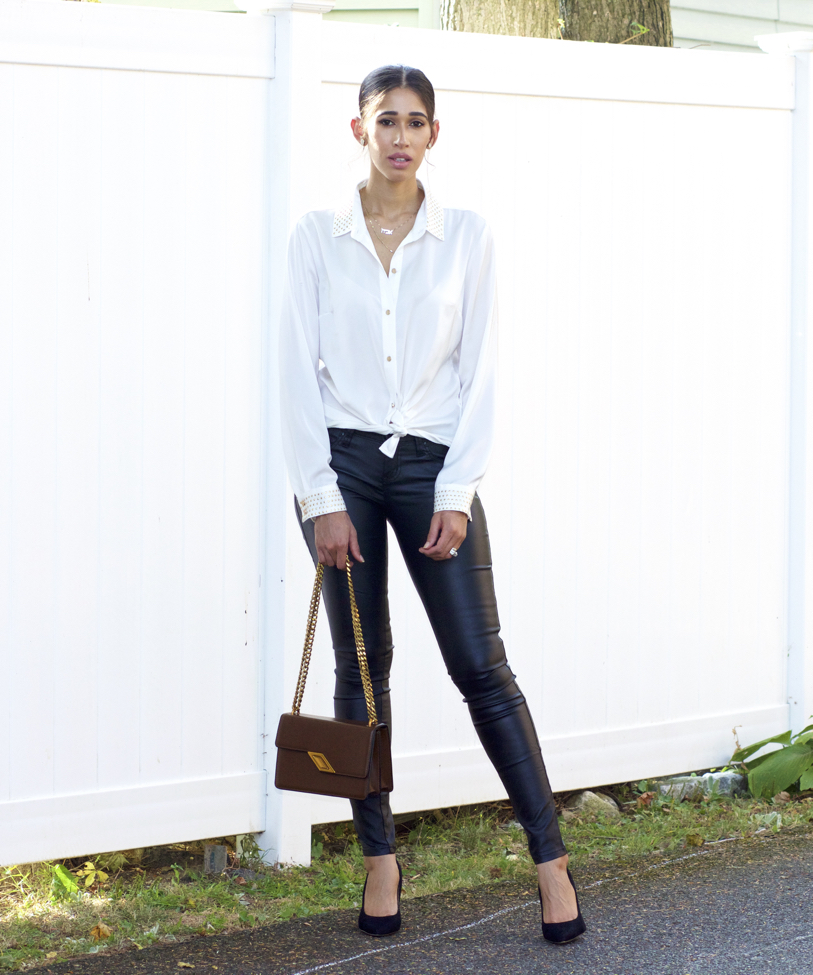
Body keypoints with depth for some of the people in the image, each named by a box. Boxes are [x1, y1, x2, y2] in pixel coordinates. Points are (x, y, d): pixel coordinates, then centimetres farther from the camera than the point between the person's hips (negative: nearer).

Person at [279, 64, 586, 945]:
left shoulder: (465, 236, 3)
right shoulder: (316, 236, 2)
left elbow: (478, 371, 1)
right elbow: (298, 370, -1)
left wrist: (455, 493, -7)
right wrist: (321, 498, -8)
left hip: (432, 463, 0)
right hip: (340, 460, 1)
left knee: (480, 665, -4)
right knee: (361, 666, 5)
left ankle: (551, 862, 2)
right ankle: (380, 860, 15)